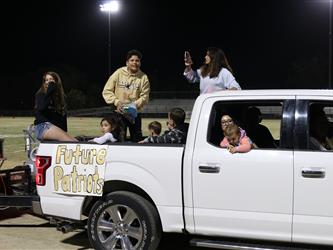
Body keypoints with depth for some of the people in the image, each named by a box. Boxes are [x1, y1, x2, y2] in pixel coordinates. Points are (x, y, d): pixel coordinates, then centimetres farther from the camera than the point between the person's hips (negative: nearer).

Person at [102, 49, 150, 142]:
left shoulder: (143, 77, -2)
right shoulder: (118, 73, -3)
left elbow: (144, 96, -4)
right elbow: (107, 91, -3)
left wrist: (134, 105, -20)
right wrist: (117, 102, -16)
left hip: (135, 113, 1)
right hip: (119, 113, -1)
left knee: (137, 139, 6)